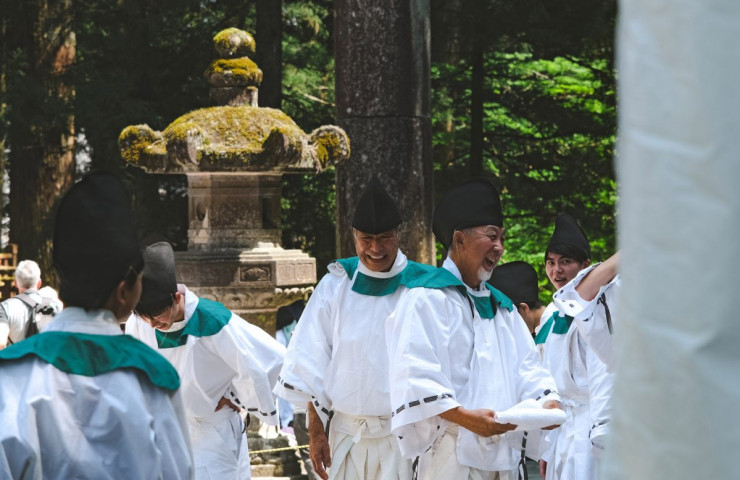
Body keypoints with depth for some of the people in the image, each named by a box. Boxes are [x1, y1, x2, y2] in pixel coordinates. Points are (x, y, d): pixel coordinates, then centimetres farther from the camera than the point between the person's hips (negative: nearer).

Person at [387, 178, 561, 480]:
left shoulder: (501, 305, 21)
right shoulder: (426, 298, -5)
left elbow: (526, 365, 16)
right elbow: (415, 375, -15)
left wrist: (546, 400, -6)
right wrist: (464, 417, -26)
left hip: (503, 454, 7)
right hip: (452, 452, -7)